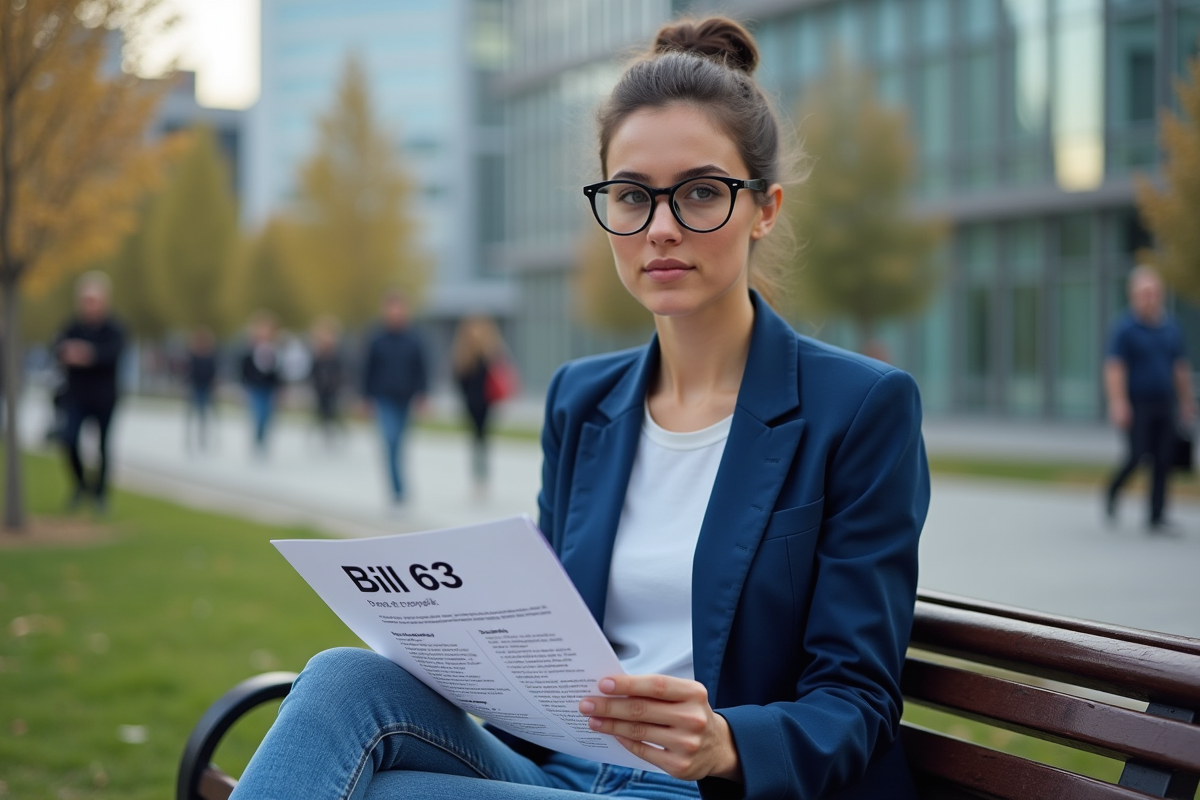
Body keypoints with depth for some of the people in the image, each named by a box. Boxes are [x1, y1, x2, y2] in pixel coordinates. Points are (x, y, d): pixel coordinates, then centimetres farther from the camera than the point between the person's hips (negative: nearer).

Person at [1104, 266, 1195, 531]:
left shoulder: (1170, 328, 11)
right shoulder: (1124, 328, -6)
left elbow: (1180, 368, 18)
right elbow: (1114, 367, -13)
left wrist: (1186, 403, 17)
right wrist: (1118, 403, -22)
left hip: (1164, 406, 5)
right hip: (1137, 406, -5)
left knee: (1163, 462, 0)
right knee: (1138, 454, -13)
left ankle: (1157, 518, 4)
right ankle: (1112, 493, 14)